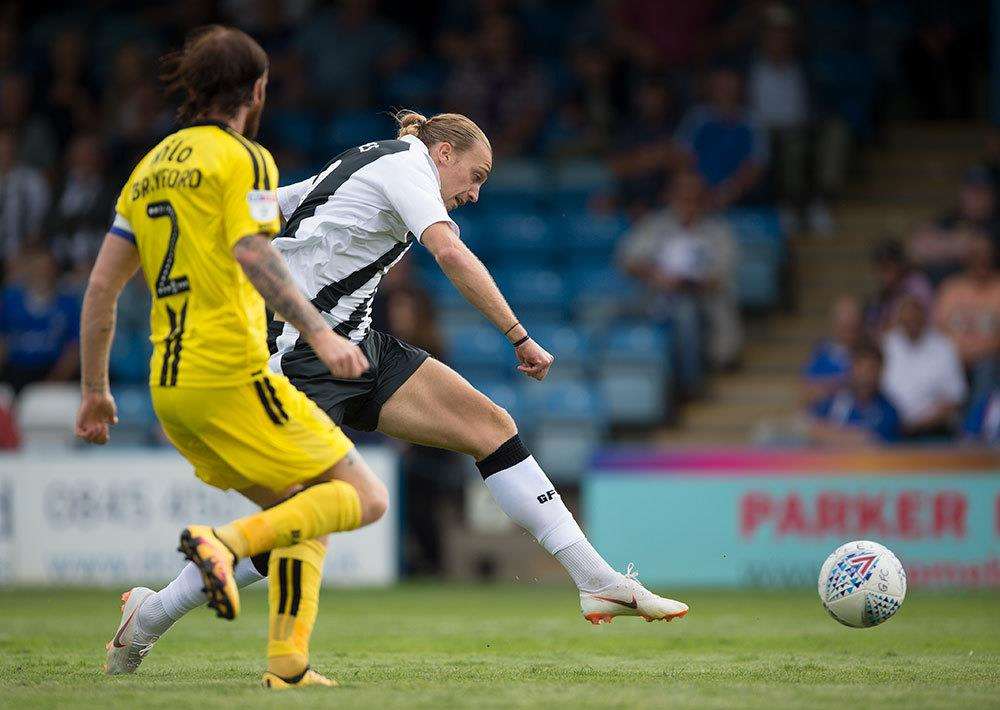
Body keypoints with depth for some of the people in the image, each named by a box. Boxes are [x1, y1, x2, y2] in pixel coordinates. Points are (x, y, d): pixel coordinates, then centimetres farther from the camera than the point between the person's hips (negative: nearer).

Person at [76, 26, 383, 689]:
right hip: (230, 375, -8)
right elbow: (252, 253, -20)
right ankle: (225, 541, -23)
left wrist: (95, 391, 23)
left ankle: (288, 662, 1)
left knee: (301, 513, 17)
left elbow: (101, 287, 18)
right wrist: (318, 332, -25)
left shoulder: (150, 168, 19)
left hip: (168, 386, 8)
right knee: (364, 497, -4)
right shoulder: (244, 157, -2)